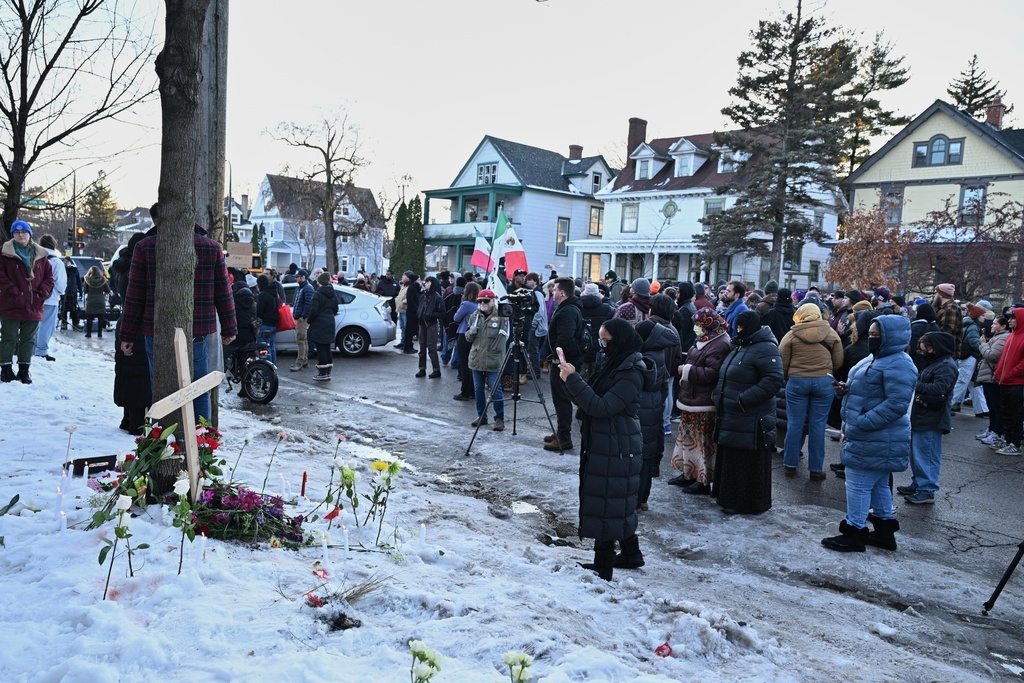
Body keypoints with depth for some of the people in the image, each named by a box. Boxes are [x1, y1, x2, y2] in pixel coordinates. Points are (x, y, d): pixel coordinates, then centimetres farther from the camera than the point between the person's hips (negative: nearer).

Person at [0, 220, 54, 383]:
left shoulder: (40, 254, 8)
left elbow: (49, 276, 8)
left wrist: (42, 294, -4)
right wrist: (14, 293, -15)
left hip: (34, 307, 3)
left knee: (29, 340, 10)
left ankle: (24, 369, 20)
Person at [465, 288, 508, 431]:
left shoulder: (501, 316, -7)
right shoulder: (474, 316, 10)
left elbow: (503, 337, -5)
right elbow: (468, 337, 14)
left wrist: (495, 350, -15)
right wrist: (471, 332, -8)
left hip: (493, 360, -6)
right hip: (476, 359, 6)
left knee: (495, 390, -4)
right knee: (478, 389, 13)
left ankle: (499, 418, 7)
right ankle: (481, 416, 26)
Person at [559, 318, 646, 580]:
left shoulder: (631, 374, -18)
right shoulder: (609, 365, 9)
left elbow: (601, 407, -26)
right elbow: (585, 401, 10)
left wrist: (573, 380, -24)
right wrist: (570, 380, -7)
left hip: (617, 448, -9)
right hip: (600, 443, 9)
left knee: (606, 503, -3)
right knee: (618, 502, 19)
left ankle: (603, 567, 6)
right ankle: (631, 554, 34)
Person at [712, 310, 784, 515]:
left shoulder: (765, 349, -14)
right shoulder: (740, 346, 16)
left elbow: (773, 380, -23)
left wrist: (744, 399, -24)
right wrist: (719, 396, 12)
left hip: (751, 420, -9)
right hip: (732, 418, 9)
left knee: (748, 462, 0)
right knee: (731, 459, 16)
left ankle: (747, 503, 11)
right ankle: (730, 497, 28)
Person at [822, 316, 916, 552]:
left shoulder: (898, 365, -19)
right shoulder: (875, 359, 14)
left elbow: (896, 404, -26)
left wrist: (861, 423, -27)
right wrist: (846, 388, 3)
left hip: (875, 441, -11)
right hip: (873, 438, 11)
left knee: (858, 484, -3)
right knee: (878, 484, 19)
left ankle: (854, 533, 7)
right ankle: (884, 530, 31)